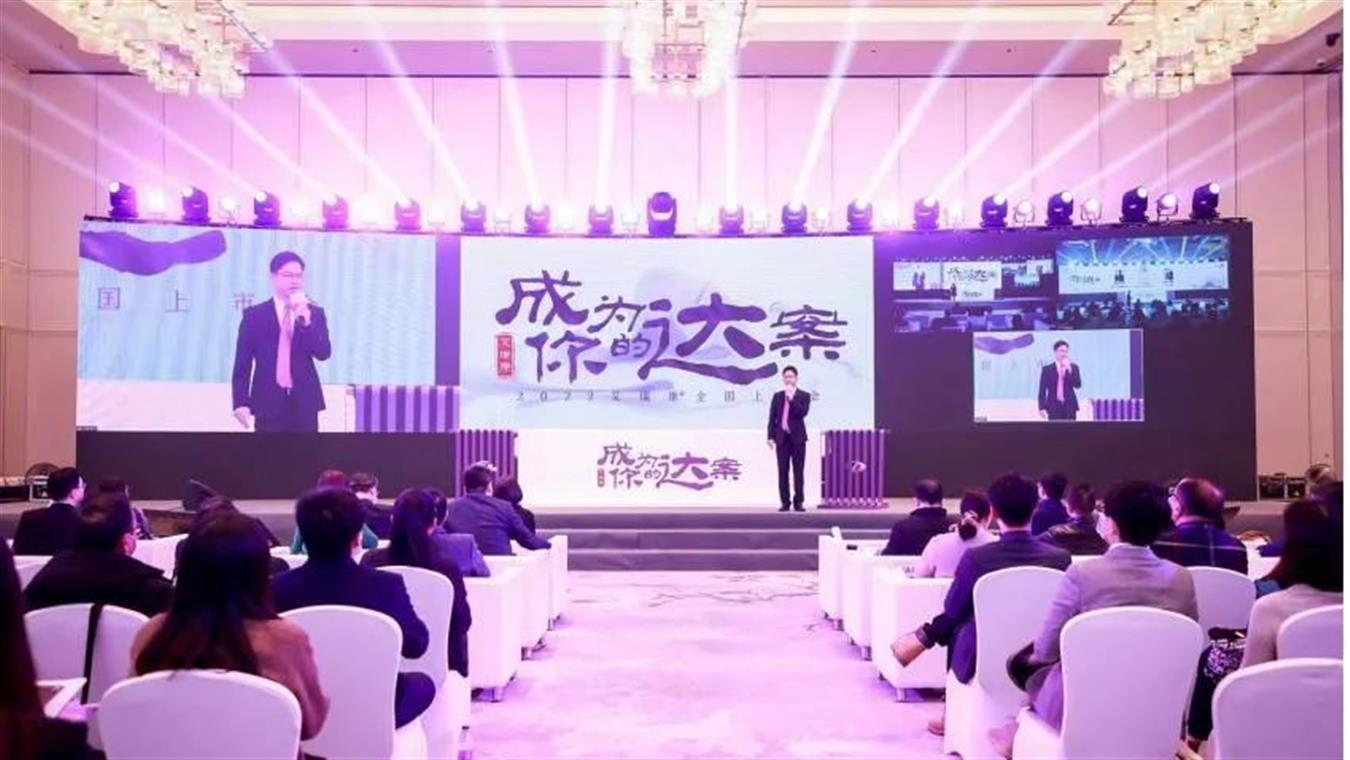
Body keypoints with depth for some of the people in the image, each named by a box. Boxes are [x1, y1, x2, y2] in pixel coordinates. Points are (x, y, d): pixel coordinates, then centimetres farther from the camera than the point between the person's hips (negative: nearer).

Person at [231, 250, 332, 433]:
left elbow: (324, 353, -5)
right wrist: (241, 402, -7)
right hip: (269, 402, -1)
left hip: (304, 402, 2)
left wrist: (305, 319, -15)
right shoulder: (254, 314, 5)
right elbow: (242, 363, 2)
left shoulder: (315, 313, 9)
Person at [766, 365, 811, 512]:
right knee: (783, 471, 1)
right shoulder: (777, 396, 11)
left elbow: (803, 413, -13)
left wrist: (791, 398, -15)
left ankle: (798, 502, 2)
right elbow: (772, 418, 8)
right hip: (782, 437, 2)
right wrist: (771, 436, -1)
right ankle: (785, 502, 5)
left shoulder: (804, 395, 4)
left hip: (797, 437, -2)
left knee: (798, 471, -1)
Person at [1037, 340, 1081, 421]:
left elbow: (1078, 385, -4)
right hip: (1054, 408, -2)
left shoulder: (1073, 367, 10)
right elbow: (1042, 390, 3)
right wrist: (1042, 408, -6)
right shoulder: (1047, 369, 5)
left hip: (1069, 407, 2)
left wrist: (1069, 369, -11)